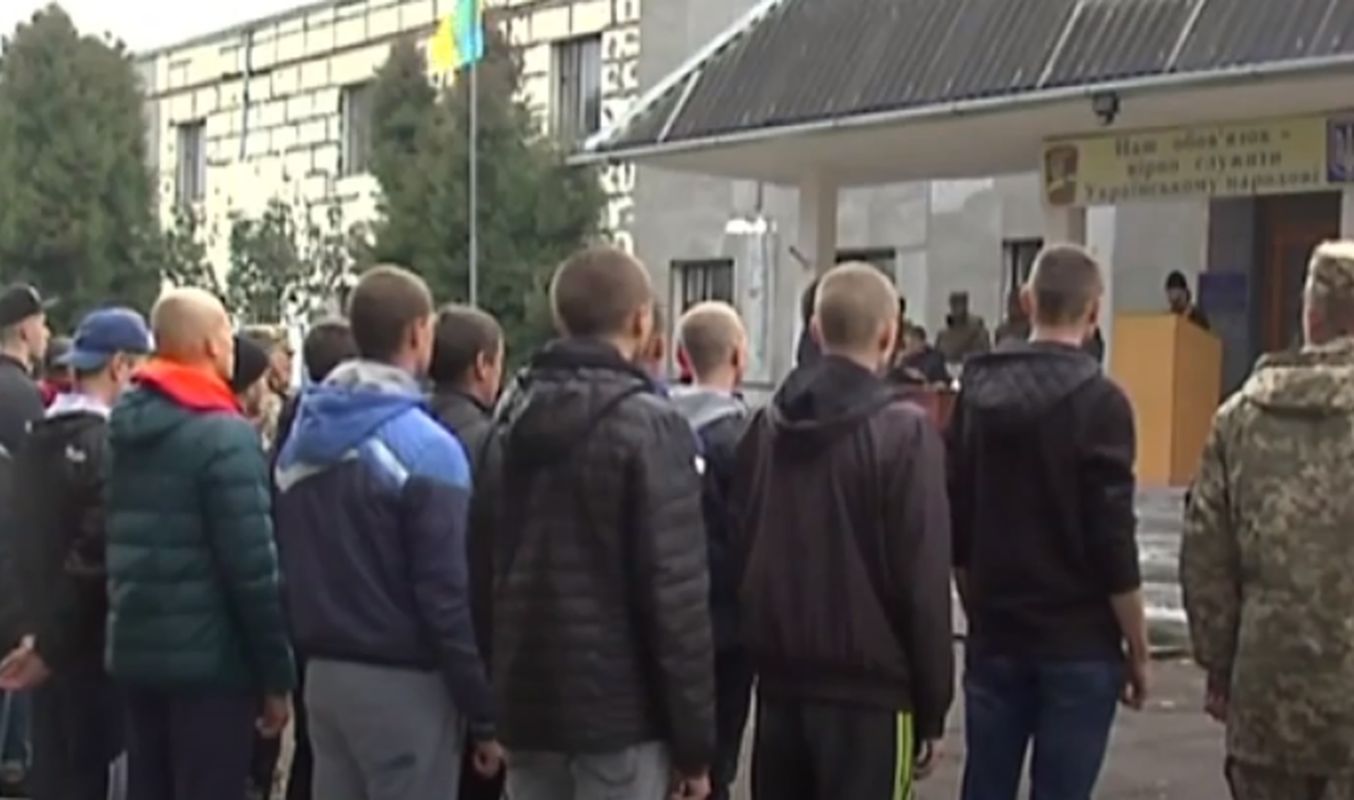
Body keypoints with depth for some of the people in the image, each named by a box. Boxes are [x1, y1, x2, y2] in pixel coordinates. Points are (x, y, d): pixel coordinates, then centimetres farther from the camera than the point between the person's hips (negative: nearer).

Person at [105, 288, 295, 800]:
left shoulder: (124, 426, 10)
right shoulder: (223, 434, -15)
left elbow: (118, 545, 14)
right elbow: (253, 566, -18)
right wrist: (276, 674, -13)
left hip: (134, 652, 8)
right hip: (209, 658, -8)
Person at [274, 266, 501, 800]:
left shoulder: (302, 440, 8)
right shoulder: (426, 448, -16)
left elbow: (286, 565, 12)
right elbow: (447, 593, -18)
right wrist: (483, 715, -12)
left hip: (324, 673, 8)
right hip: (403, 681, -7)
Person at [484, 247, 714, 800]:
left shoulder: (512, 419, 9)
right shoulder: (649, 426, -13)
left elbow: (485, 564, 12)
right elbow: (676, 593, -16)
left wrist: (492, 705, 18)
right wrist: (695, 739, -10)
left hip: (527, 701, 7)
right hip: (620, 704, -6)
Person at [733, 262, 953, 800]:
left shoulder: (767, 425, 8)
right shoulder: (904, 432, -12)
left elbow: (741, 547, 11)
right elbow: (924, 582, -13)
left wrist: (766, 646, 17)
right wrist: (932, 707, -5)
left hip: (781, 680, 6)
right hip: (870, 686, -6)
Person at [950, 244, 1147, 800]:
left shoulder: (978, 388, 4)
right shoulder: (1098, 400, -11)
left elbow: (956, 522, 9)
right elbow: (1114, 544, -13)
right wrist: (1138, 650, -4)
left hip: (995, 638, 5)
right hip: (1079, 644, -5)